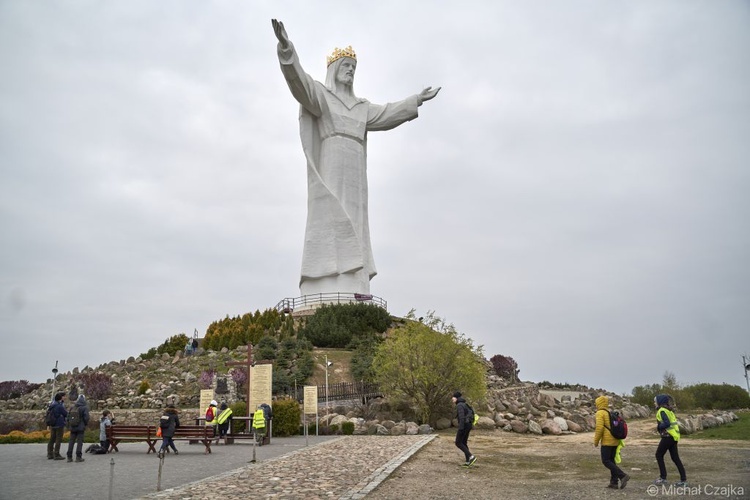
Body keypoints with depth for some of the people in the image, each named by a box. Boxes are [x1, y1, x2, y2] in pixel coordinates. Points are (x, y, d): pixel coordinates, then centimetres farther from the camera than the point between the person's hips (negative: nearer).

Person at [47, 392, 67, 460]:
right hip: (59, 425, -8)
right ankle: (56, 455, 2)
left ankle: (50, 454, 19)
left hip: (53, 425, 8)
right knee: (58, 440, -1)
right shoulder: (60, 406, -19)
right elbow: (66, 414, -11)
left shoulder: (52, 404, 7)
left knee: (52, 439, 14)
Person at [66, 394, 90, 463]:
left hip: (73, 427, 4)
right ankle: (78, 457, -4)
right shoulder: (84, 408, -8)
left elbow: (68, 417, 8)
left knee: (71, 441, 9)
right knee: (79, 441, -2)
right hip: (81, 428, -4)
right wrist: (86, 424, 5)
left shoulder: (72, 407, 6)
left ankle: (69, 457, 10)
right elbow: (86, 418, -13)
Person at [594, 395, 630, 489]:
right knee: (611, 461, 13)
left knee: (606, 461, -4)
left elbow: (599, 428, -17)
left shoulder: (600, 413, -9)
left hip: (607, 441, -8)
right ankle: (614, 482, 12)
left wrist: (596, 441, -9)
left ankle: (623, 476, -16)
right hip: (615, 441, 8)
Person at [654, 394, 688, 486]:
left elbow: (667, 423, -24)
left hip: (668, 436, -9)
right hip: (674, 436, 9)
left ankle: (663, 478, 4)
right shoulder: (669, 410, 16)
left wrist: (659, 427, -8)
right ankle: (683, 479, 8)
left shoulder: (662, 411, -13)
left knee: (659, 455, 2)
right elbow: (673, 422, 17)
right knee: (675, 457, 10)